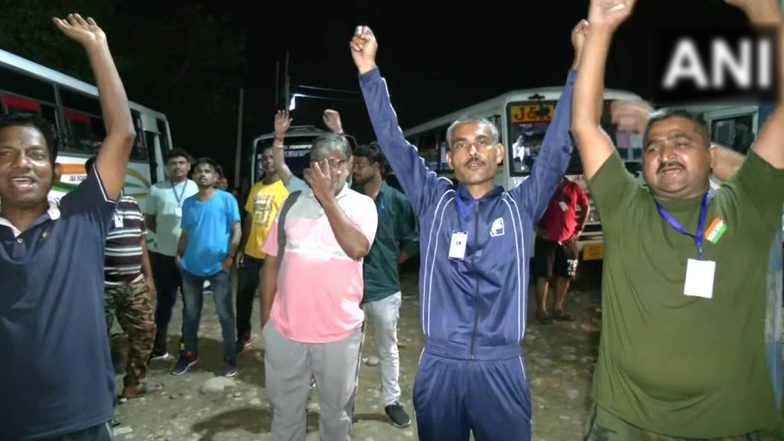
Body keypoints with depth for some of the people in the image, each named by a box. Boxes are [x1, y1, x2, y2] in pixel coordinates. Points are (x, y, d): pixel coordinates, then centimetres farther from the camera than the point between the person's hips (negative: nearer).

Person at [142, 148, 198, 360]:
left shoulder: (198, 189, 0)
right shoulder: (157, 190, 3)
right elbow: (149, 220, 9)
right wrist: (165, 233, -4)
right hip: (163, 254, 0)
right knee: (165, 300, 9)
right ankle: (159, 345, 19)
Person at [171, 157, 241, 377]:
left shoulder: (226, 199, -6)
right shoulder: (188, 203, 9)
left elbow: (236, 230, -7)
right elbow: (186, 233, 14)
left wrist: (230, 257, -14)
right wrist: (179, 255, 2)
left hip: (218, 267, -4)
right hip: (191, 267, 5)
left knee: (225, 313, 3)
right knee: (190, 313, 15)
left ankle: (230, 358, 15)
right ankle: (189, 353, 32)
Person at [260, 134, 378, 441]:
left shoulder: (361, 205, -4)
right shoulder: (292, 202, 3)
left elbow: (357, 248, -24)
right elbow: (271, 263, 7)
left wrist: (327, 197, -21)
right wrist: (265, 319, 7)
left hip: (339, 332, -2)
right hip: (285, 329, 2)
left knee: (337, 411, 18)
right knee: (285, 410, 20)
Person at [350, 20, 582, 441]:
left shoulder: (521, 206, 3)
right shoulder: (434, 202, 3)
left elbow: (558, 147, -3)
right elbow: (393, 142, 0)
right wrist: (369, 72, -5)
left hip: (500, 367, 0)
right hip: (439, 365, 1)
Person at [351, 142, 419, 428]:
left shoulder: (397, 200, -5)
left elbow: (412, 241, 2)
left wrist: (390, 262, 1)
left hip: (384, 287, -1)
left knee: (388, 349, 15)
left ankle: (392, 402, 31)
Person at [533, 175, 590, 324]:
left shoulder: (574, 188, 5)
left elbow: (586, 207, 16)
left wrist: (579, 228, 8)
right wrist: (537, 227, -9)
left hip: (568, 239, 4)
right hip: (546, 239, -4)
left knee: (565, 276, 10)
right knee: (544, 276, -2)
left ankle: (558, 309, 23)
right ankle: (541, 310, 7)